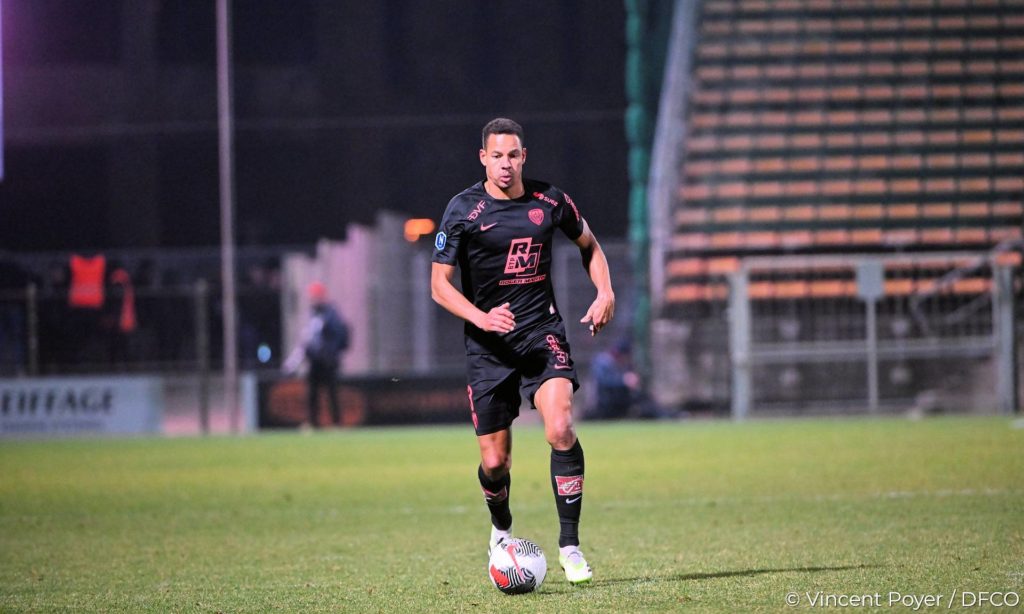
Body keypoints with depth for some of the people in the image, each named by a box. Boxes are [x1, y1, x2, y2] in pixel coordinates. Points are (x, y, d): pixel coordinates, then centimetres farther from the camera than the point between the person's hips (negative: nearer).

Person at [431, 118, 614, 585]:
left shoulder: (549, 201, 2)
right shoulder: (463, 210, -5)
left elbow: (588, 245, 20)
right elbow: (439, 284, -4)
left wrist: (605, 292, 4)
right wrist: (481, 317, -20)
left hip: (542, 330, 1)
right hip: (487, 346, -1)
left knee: (560, 428, -23)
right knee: (494, 462, 0)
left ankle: (569, 545, -16)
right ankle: (501, 531, 34)